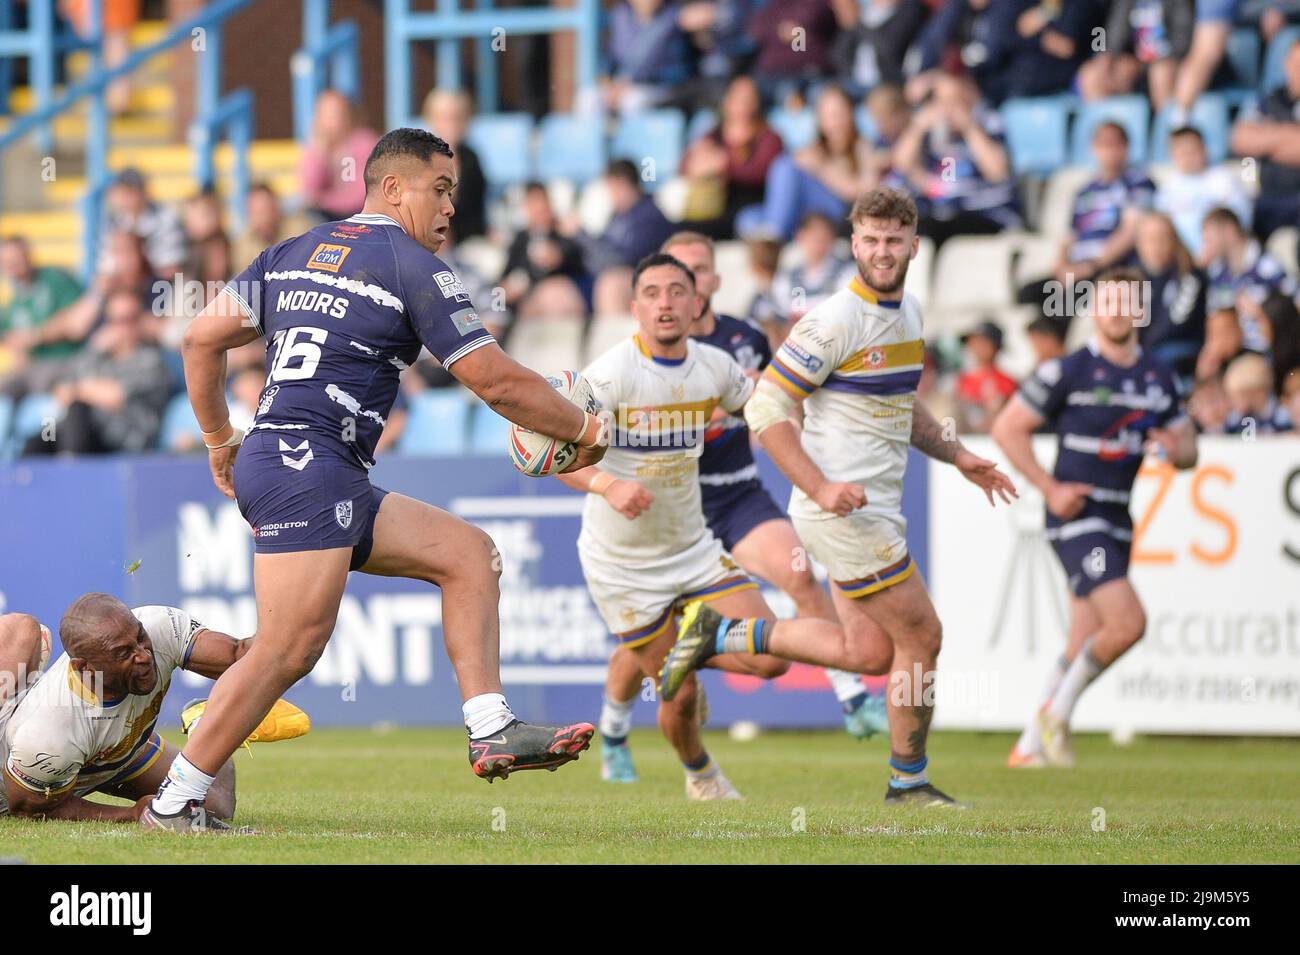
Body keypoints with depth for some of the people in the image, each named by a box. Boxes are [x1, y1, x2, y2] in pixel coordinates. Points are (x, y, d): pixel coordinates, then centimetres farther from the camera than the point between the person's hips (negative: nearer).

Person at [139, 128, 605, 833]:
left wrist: (218, 442, 24)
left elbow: (202, 337, 16)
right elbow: (496, 381, -4)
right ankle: (172, 803, -12)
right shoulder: (414, 267, -4)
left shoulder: (294, 253, 19)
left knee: (467, 551, 10)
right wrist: (583, 430, 10)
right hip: (305, 465, -10)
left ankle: (492, 733, 1)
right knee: (290, 649, -15)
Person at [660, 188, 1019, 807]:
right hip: (842, 510, -9)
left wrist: (957, 456, 16)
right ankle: (908, 781, 11)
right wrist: (821, 487, -23)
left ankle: (720, 634, 13)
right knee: (921, 636, -5)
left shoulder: (908, 313, 12)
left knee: (871, 653, 5)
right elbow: (766, 408, -16)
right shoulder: (834, 321, -15)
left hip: (875, 509, 9)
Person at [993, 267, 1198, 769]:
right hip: (1077, 517, -7)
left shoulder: (1160, 377, 9)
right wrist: (1050, 488, -12)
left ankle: (1030, 746, 22)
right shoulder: (1067, 371, -9)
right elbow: (1007, 428, -5)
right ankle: (1057, 712, -2)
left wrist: (1175, 449, -9)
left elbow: (1188, 448, 17)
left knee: (1084, 647, 10)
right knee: (1127, 622, -21)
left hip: (1118, 520, 7)